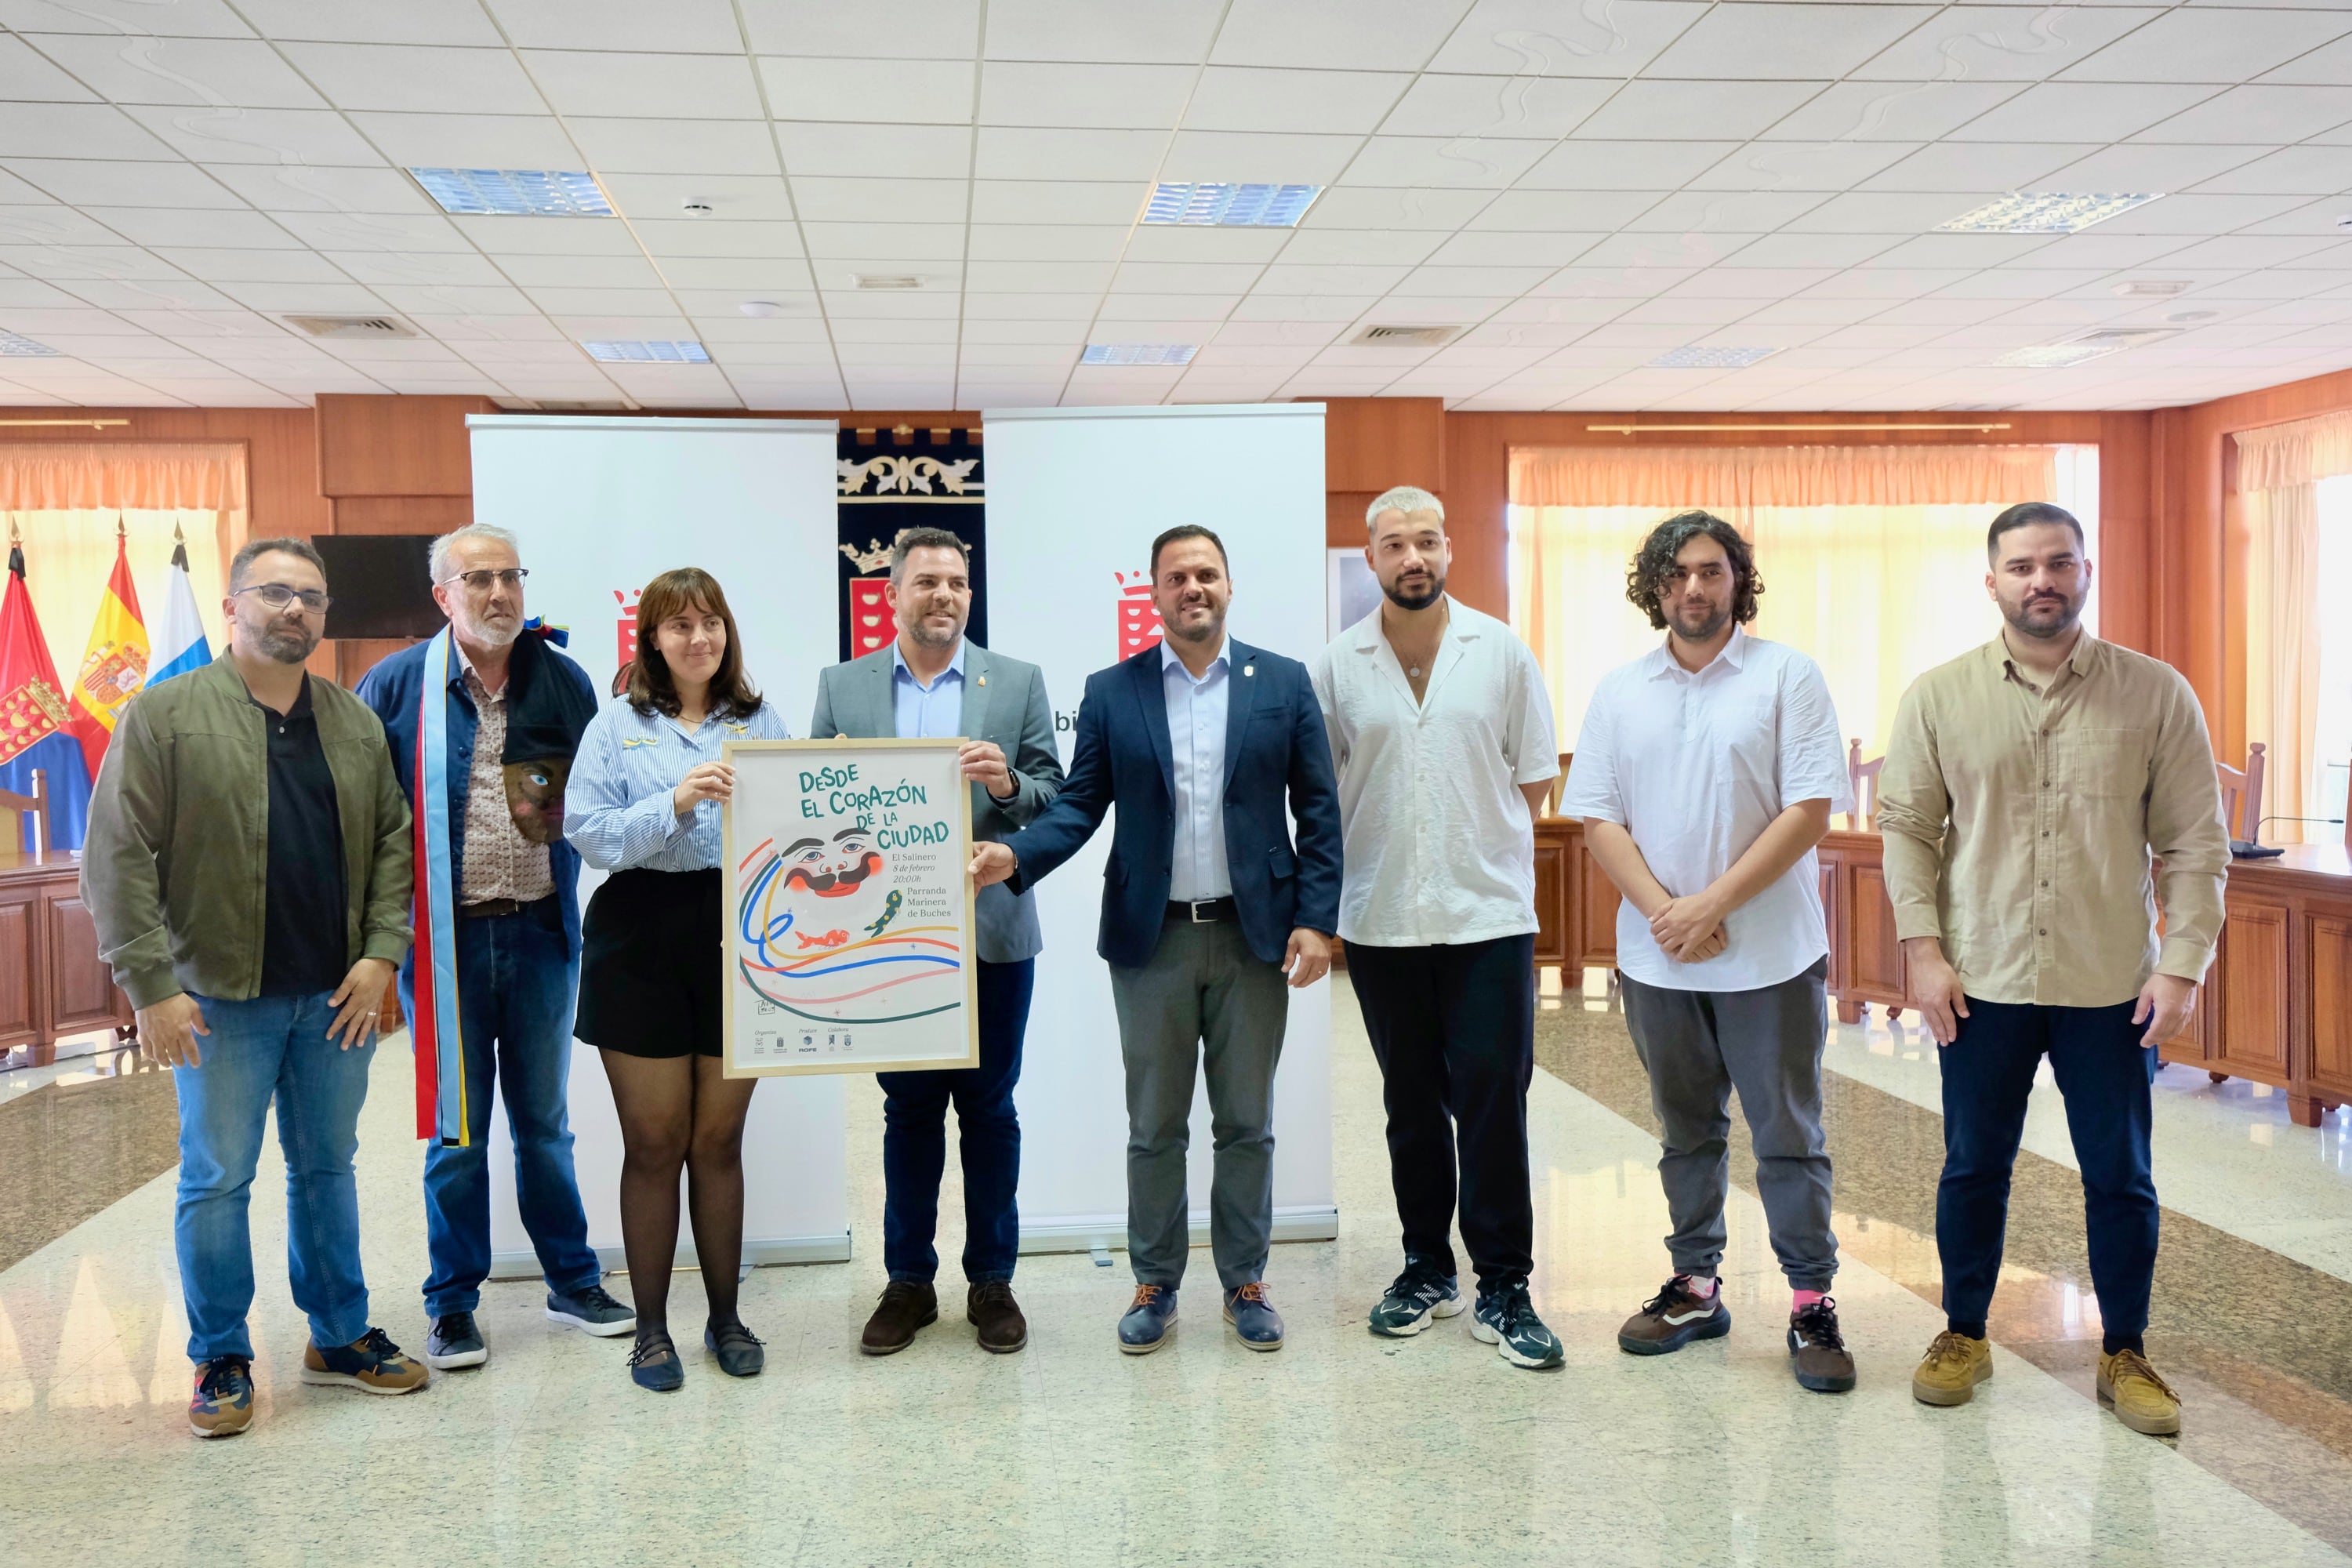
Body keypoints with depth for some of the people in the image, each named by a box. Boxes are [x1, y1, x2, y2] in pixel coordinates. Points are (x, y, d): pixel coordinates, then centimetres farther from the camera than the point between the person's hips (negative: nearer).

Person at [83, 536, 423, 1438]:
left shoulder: (357, 723, 8)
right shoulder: (164, 716, -6)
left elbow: (392, 842, 9)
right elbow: (119, 859, -9)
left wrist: (381, 951, -2)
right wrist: (151, 984, -13)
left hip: (337, 995, 4)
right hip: (221, 999, -4)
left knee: (328, 1168, 14)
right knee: (217, 1180, 6)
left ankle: (340, 1338, 27)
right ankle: (221, 1360, 21)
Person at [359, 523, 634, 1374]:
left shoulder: (565, 683, 5)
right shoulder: (398, 684, -3)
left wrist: (558, 809, -8)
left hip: (541, 930, 2)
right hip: (444, 938, -2)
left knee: (544, 1120, 15)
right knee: (458, 1130, 7)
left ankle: (573, 1279, 27)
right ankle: (452, 1302, 21)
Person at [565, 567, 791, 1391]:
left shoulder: (762, 721, 9)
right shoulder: (617, 724, 3)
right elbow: (587, 830, -7)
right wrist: (673, 804, -18)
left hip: (741, 940, 2)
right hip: (643, 943, -1)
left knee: (719, 1140, 10)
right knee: (654, 1144, 5)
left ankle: (725, 1316, 24)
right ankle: (651, 1328, 18)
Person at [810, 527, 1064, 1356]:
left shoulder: (1018, 682, 4)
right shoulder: (842, 686, 6)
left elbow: (1055, 796, 1)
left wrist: (1008, 784, -18)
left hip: (991, 933, 0)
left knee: (989, 1107, 8)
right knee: (907, 1109, 10)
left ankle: (992, 1279, 21)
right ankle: (908, 1281, 22)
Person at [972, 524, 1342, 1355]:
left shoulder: (1284, 684, 2)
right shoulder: (1111, 692, 3)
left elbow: (1318, 810, 2)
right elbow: (1080, 805, 2)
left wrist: (1316, 919, -6)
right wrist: (1015, 856, -16)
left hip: (1255, 936, 0)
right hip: (1152, 940, 0)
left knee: (1246, 1124, 10)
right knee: (1154, 1127, 10)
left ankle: (1244, 1282, 24)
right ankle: (1155, 1286, 24)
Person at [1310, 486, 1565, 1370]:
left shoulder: (1501, 652, 2)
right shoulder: (1337, 666, 3)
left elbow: (1533, 777, 7)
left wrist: (1482, 852, 4)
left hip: (1489, 915, -1)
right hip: (1381, 922, 1)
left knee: (1493, 1101, -2)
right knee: (1412, 1104, 12)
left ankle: (1503, 1289, 9)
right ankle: (1426, 1270, 25)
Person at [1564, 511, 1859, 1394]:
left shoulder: (1787, 676, -3)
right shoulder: (1619, 692, 7)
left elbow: (1811, 808, -10)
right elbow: (1598, 821, 3)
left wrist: (1714, 904, -15)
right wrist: (1664, 910, -12)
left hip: (1771, 955, -3)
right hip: (1657, 957, 4)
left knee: (1789, 1135, 3)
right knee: (1686, 1132, 14)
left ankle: (1812, 1304, 13)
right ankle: (1694, 1288, 26)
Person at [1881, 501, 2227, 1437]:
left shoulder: (2156, 694, -2)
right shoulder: (1938, 697, -1)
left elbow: (2194, 843, -1)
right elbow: (1906, 828, 0)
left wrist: (2183, 963, -7)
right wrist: (1922, 949, -7)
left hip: (2112, 985, 0)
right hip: (1981, 982, 1)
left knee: (2120, 1176, 9)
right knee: (1974, 1166, 12)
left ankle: (2125, 1353, 26)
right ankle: (1963, 1334, 29)